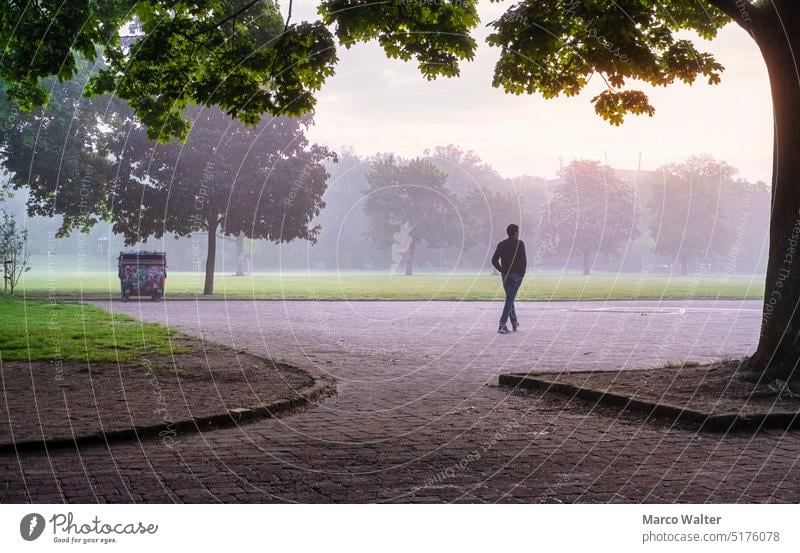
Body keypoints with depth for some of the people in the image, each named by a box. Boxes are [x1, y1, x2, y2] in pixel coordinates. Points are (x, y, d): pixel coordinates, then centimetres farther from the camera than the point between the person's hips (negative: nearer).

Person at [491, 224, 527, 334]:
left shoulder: (501, 244, 6)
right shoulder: (520, 244, -7)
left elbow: (494, 260, 0)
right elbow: (523, 260, -14)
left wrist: (502, 270, 7)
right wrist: (523, 273, -3)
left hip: (505, 275, 5)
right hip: (516, 275, -5)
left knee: (510, 299, 17)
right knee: (509, 300, -5)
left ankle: (515, 324, 25)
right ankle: (502, 325, -13)